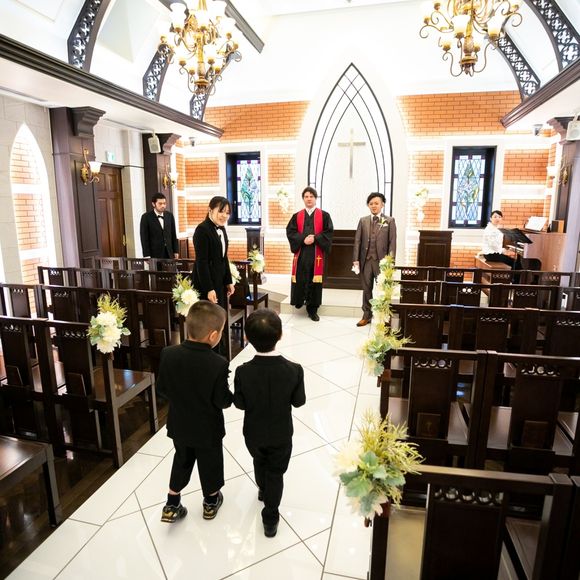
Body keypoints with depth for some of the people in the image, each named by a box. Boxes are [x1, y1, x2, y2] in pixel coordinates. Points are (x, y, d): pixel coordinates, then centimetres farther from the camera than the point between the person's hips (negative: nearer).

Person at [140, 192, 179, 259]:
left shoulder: (169, 215, 8)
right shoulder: (146, 217, -4)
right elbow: (144, 238, -5)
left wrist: (176, 251, 7)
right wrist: (147, 256, -10)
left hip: (169, 253, 4)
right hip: (155, 254, -4)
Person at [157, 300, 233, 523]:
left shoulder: (168, 354, -19)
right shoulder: (218, 364, -31)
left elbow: (162, 388, -5)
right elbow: (222, 401, -21)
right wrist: (232, 396, 1)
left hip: (179, 424, 3)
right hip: (207, 428, -3)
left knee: (181, 462, 27)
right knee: (210, 464, 22)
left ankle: (171, 506, 37)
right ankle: (211, 502, 44)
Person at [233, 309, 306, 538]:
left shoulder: (243, 371, -27)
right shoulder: (294, 370, -28)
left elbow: (239, 404, -13)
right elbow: (299, 401, -13)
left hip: (253, 433, 2)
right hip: (281, 434, -1)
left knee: (259, 462, 31)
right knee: (276, 473, 20)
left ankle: (263, 491, 58)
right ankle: (270, 518, 34)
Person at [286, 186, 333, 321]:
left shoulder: (324, 215, 7)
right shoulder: (296, 216, 11)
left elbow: (329, 232, -2)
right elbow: (290, 232, 1)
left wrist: (315, 238, -16)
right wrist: (303, 239, -14)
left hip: (316, 254, -1)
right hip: (301, 253, 1)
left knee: (314, 281, 3)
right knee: (300, 280, -2)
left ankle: (312, 309, 12)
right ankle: (300, 300, 19)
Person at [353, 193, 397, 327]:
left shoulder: (389, 221, 1)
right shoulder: (363, 221, 9)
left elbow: (392, 243, -3)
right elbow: (357, 241, 6)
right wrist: (356, 260, -2)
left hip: (382, 260, -2)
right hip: (366, 260, 3)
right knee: (366, 289, 9)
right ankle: (367, 315, 20)